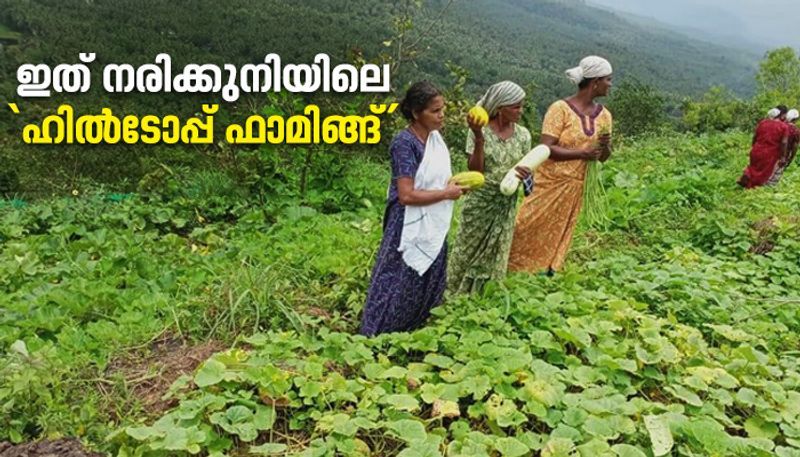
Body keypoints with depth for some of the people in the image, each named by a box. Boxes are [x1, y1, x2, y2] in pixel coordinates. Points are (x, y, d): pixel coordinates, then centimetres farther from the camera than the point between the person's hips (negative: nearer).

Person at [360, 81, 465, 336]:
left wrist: (457, 183, 0)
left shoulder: (435, 137, 6)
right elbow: (407, 195, -25)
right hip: (411, 231, -8)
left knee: (428, 289, 19)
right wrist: (447, 194, -16)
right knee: (399, 290, 3)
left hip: (433, 229, 8)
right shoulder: (405, 143, -19)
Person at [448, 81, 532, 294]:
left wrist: (525, 174, -17)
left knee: (495, 253, 13)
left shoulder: (522, 134, 0)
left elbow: (526, 168, 7)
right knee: (470, 249, 9)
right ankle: (457, 295, 27)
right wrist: (479, 138, -27)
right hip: (480, 201, -3)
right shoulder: (479, 130, -11)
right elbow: (474, 170, -16)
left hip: (506, 204, 4)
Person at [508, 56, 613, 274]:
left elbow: (603, 157, 10)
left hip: (576, 187, 6)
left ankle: (547, 272, 30)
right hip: (551, 182, -6)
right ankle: (507, 267, 16)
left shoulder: (604, 115, 4)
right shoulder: (561, 108, -15)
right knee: (528, 227, 1)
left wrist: (605, 146, -13)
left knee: (558, 234, 16)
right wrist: (583, 153, -23)